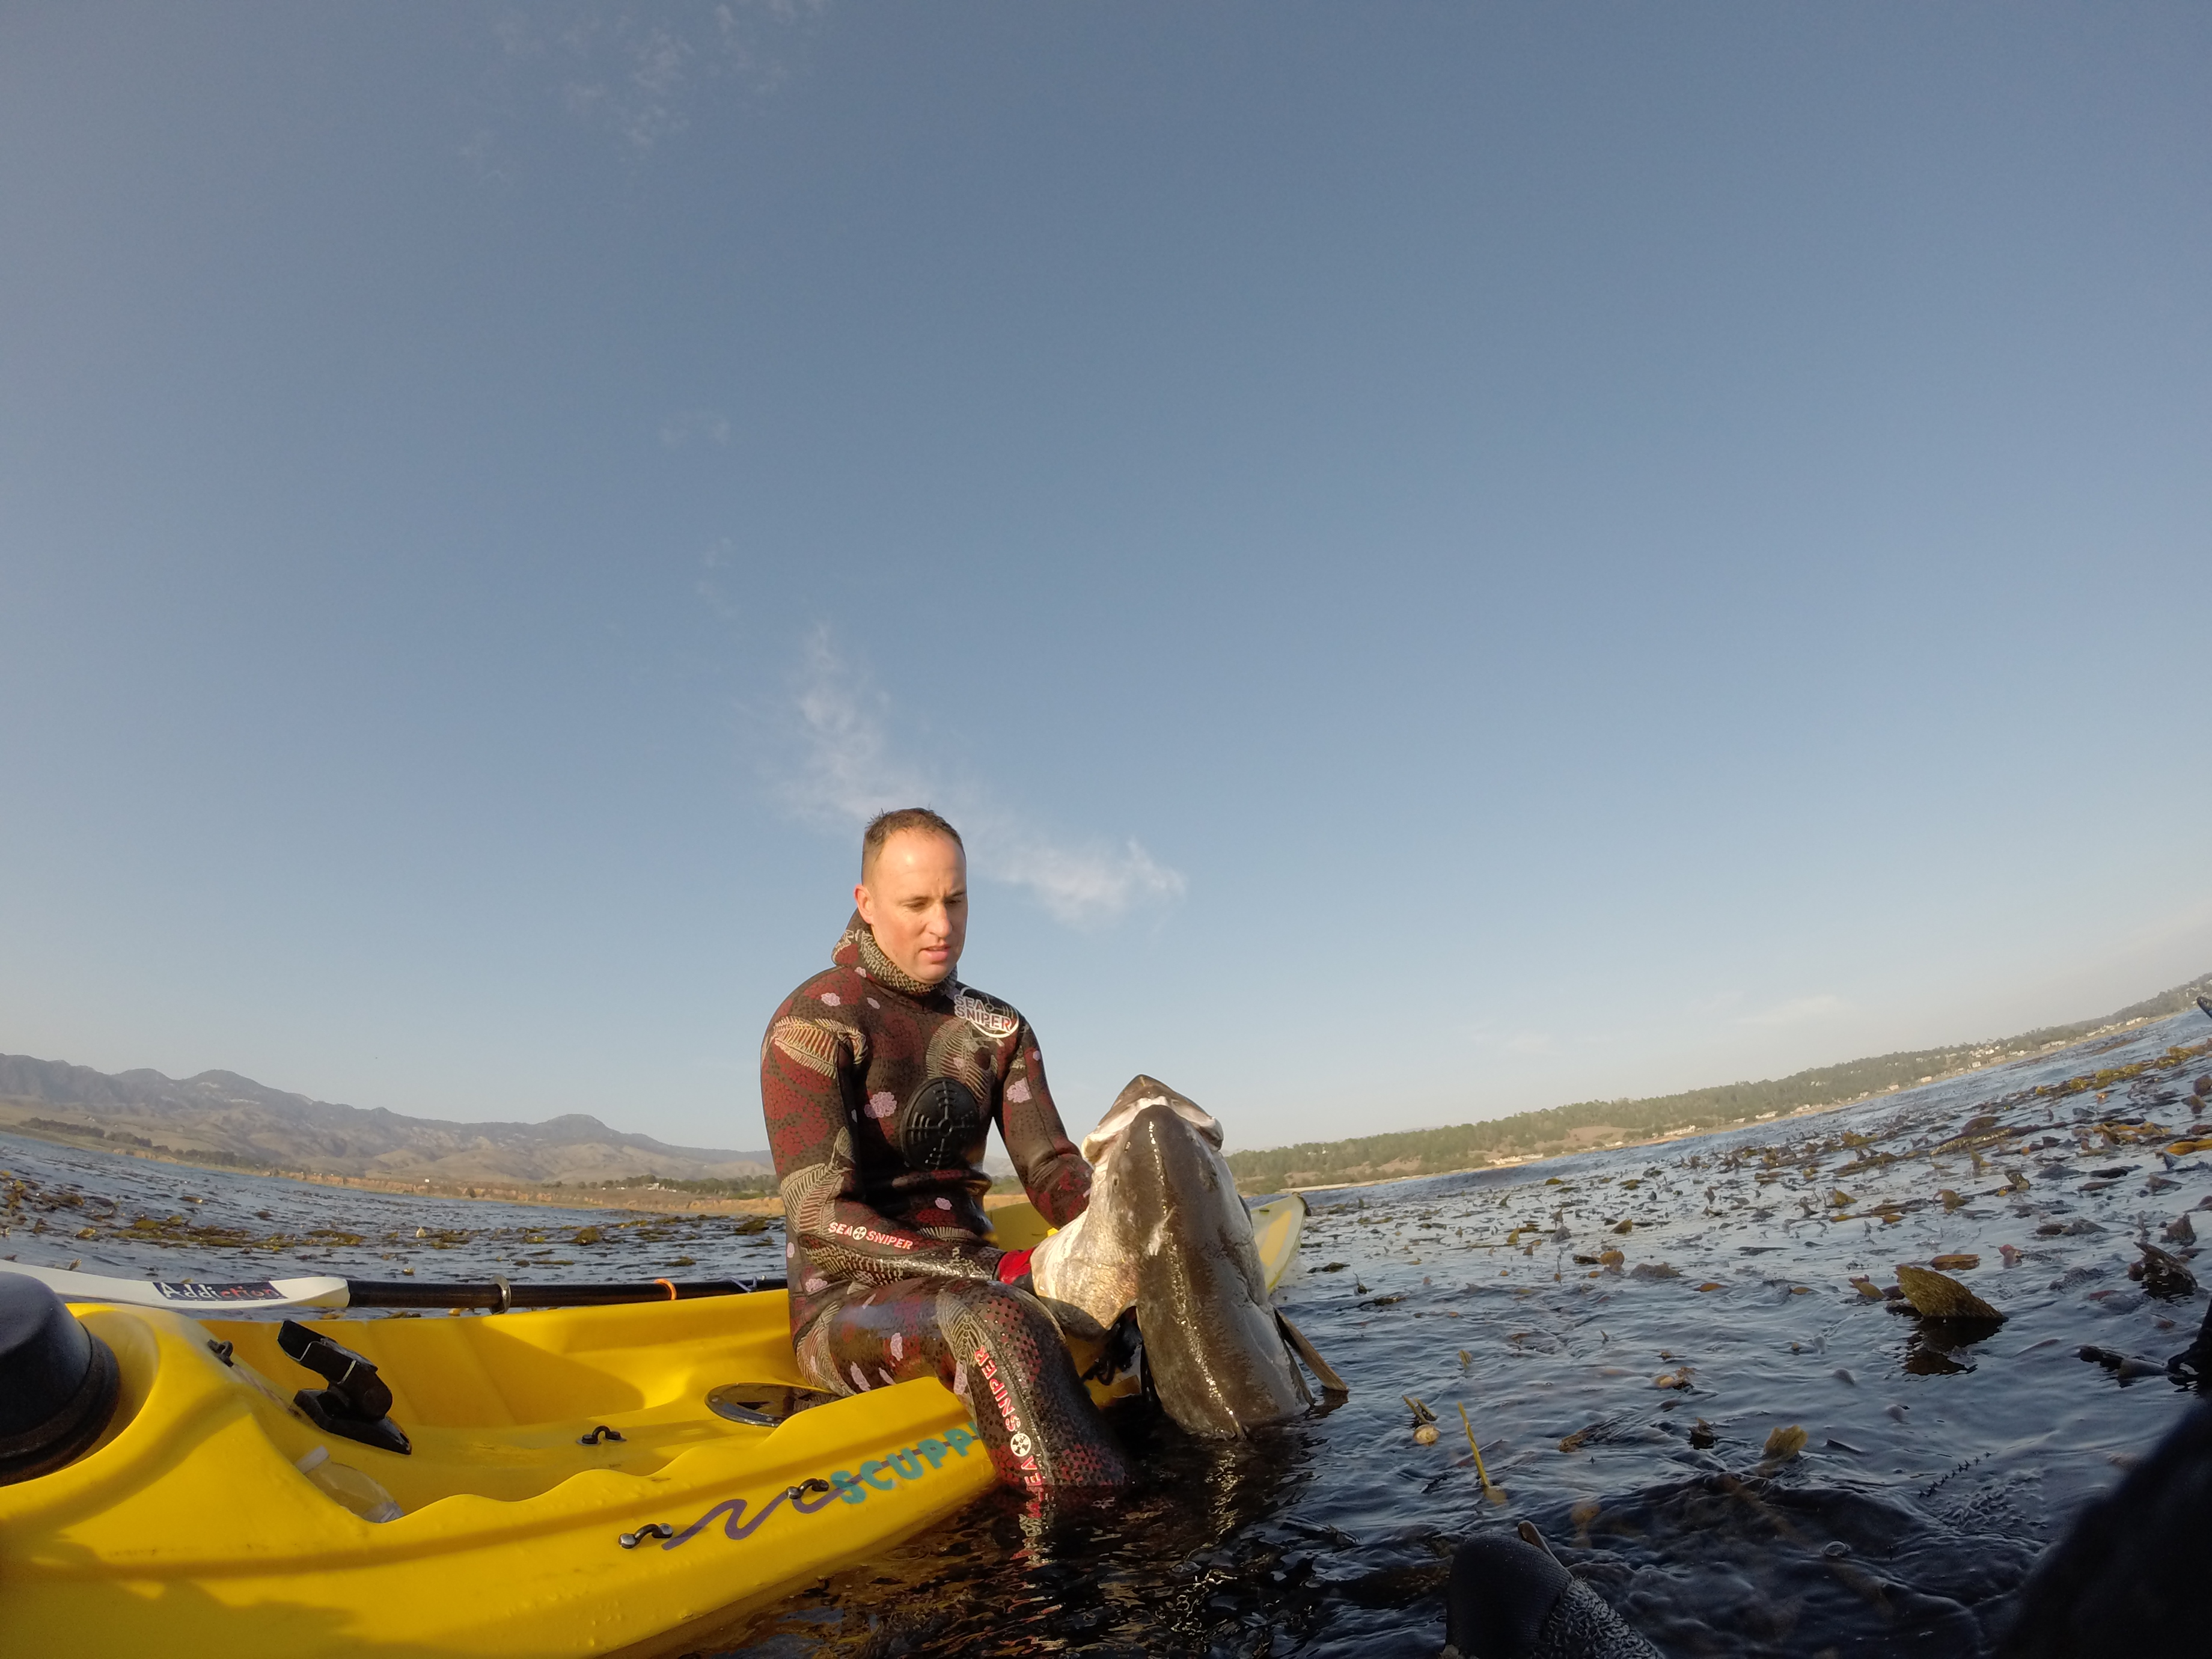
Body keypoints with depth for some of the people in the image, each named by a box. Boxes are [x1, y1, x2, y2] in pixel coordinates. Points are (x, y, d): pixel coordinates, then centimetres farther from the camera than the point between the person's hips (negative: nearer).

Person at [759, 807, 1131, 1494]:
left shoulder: (998, 1029, 11)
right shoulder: (814, 1022, -9)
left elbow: (1051, 1168, 4)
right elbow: (822, 1220, -17)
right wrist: (995, 1272, -28)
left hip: (975, 1277, 7)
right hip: (847, 1305, -6)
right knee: (997, 1327, -38)